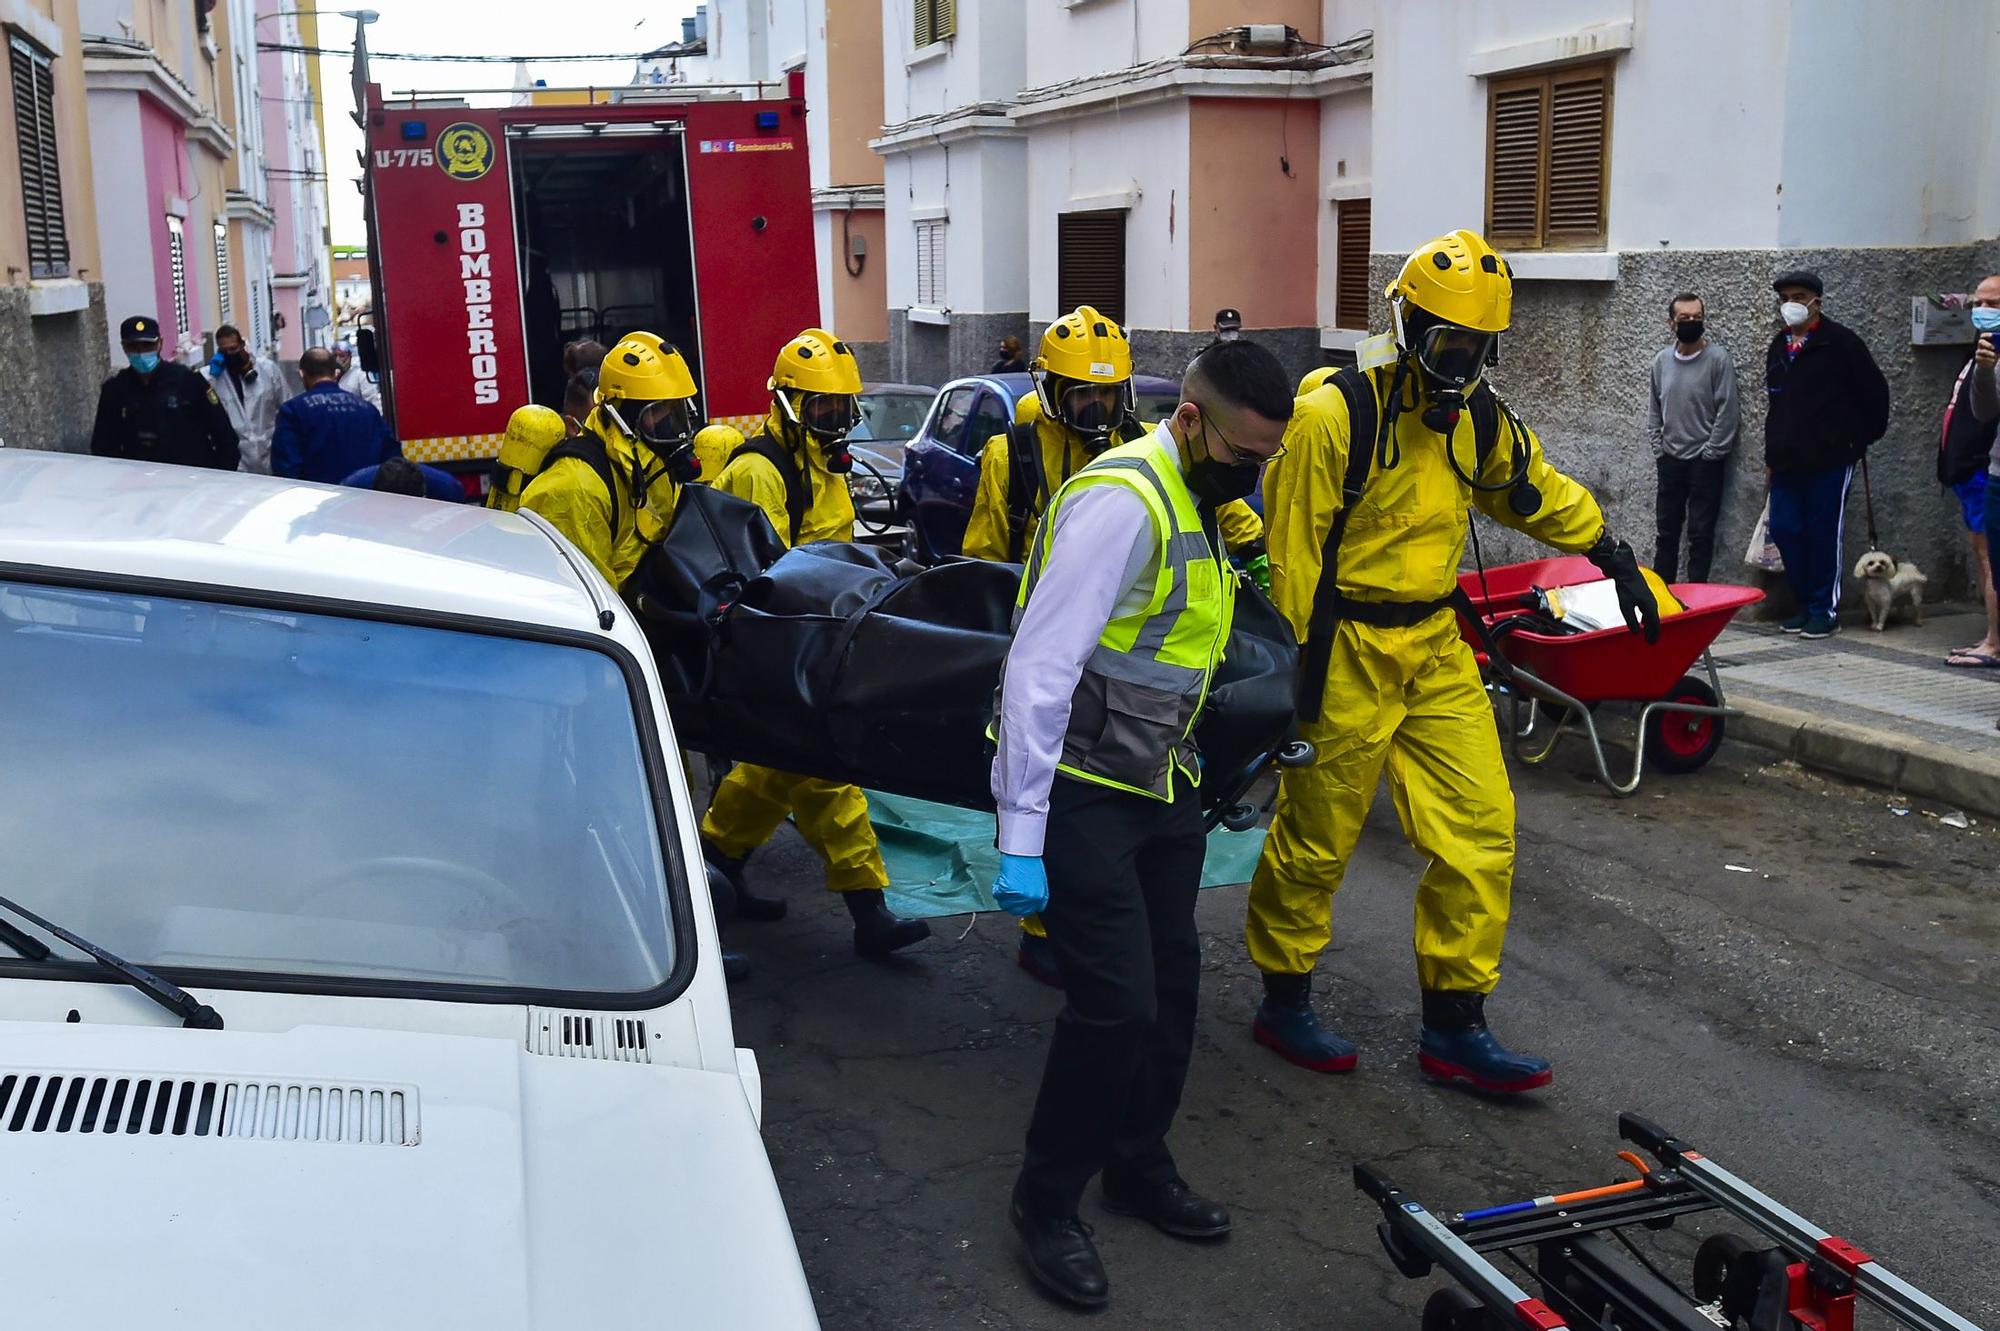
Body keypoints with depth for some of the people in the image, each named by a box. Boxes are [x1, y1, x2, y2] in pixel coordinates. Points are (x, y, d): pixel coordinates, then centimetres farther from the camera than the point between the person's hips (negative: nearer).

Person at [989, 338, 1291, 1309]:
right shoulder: (1122, 500, -21)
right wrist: (1023, 835, -25)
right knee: (1116, 1001, -8)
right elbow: (1041, 665, -24)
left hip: (1162, 782, 9)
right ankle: (1046, 1201, 12)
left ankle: (1138, 1164, 34)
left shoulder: (1201, 500, 8)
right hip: (1082, 789, -9)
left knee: (1172, 983, 14)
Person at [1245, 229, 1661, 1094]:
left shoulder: (1478, 417, 6)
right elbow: (1293, 549, -14)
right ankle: (1283, 1004, 26)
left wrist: (1617, 561, 25)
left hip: (1437, 649, 7)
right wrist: (1300, 664, -14)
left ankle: (1452, 1027, 14)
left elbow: (1537, 493, 24)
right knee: (1316, 841, 6)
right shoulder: (1335, 415, -16)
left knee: (1479, 832, 2)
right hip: (1348, 654, -6)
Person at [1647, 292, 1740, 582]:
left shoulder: (1718, 359, -9)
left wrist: (1710, 454, -11)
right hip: (1670, 460, 4)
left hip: (1705, 461, -4)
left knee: (1701, 533, 1)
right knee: (1665, 531, 11)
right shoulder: (1661, 359, 4)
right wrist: (1658, 448, 4)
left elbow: (1726, 412, -10)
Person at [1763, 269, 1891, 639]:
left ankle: (1825, 610, 5)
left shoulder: (1840, 342, -6)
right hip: (1786, 462, 6)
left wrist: (1863, 438, 4)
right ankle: (1806, 605, 17)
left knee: (1824, 536, -3)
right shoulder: (1778, 346, 14)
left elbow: (1875, 390, -2)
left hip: (1829, 460, -6)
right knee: (1785, 532, 5)